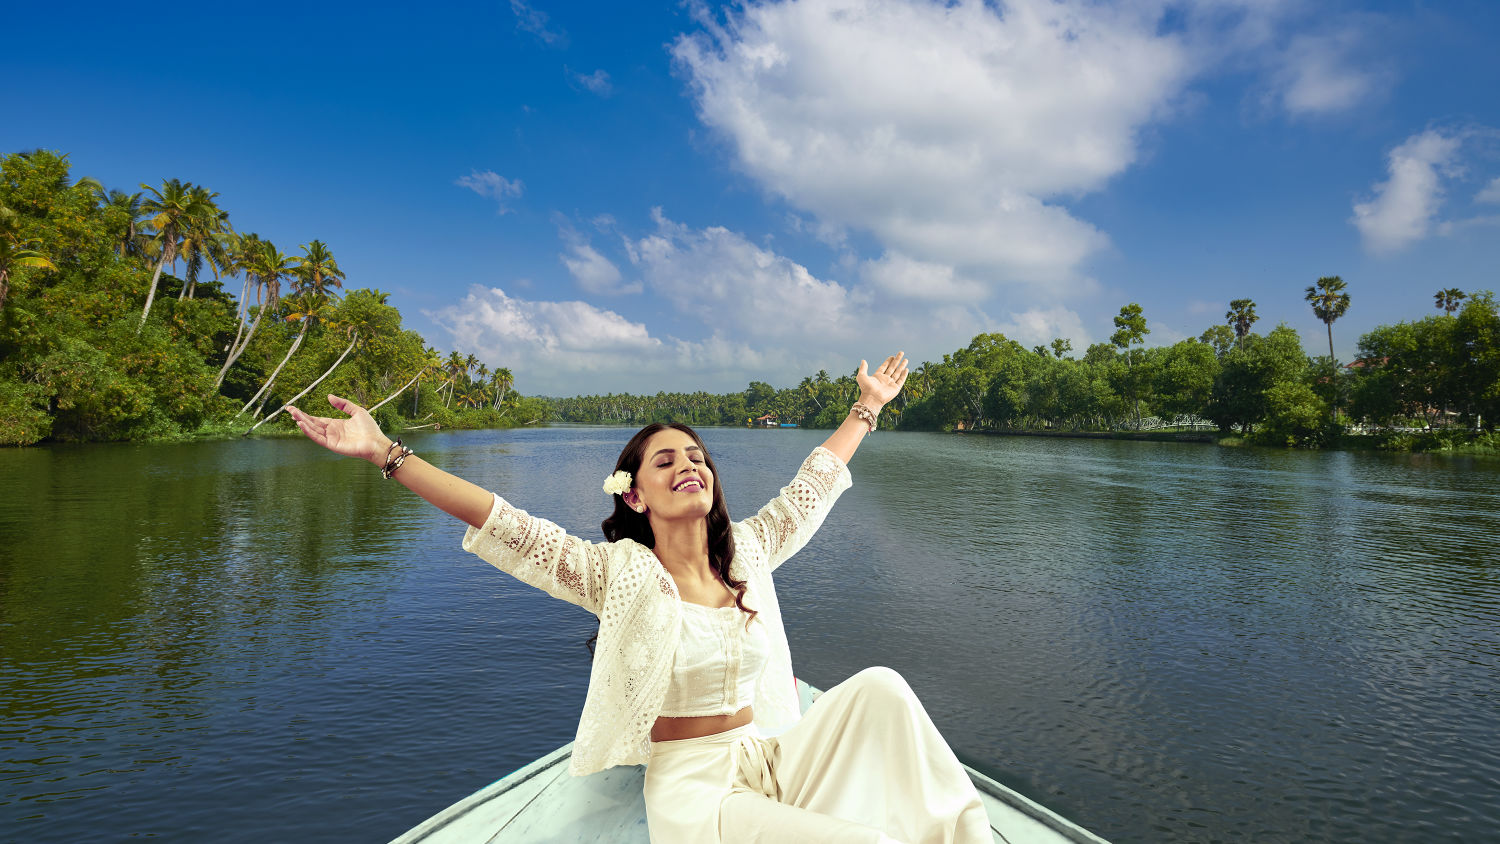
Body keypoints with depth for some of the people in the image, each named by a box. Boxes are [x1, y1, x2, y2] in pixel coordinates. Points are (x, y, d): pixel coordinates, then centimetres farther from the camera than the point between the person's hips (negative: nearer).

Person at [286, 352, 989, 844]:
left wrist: (868, 406, 22)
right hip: (692, 787, -5)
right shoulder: (619, 574, -11)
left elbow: (815, 482, 13)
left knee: (878, 686, -17)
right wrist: (385, 453, -23)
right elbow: (502, 523, -18)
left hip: (772, 758, 5)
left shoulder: (747, 551, 2)